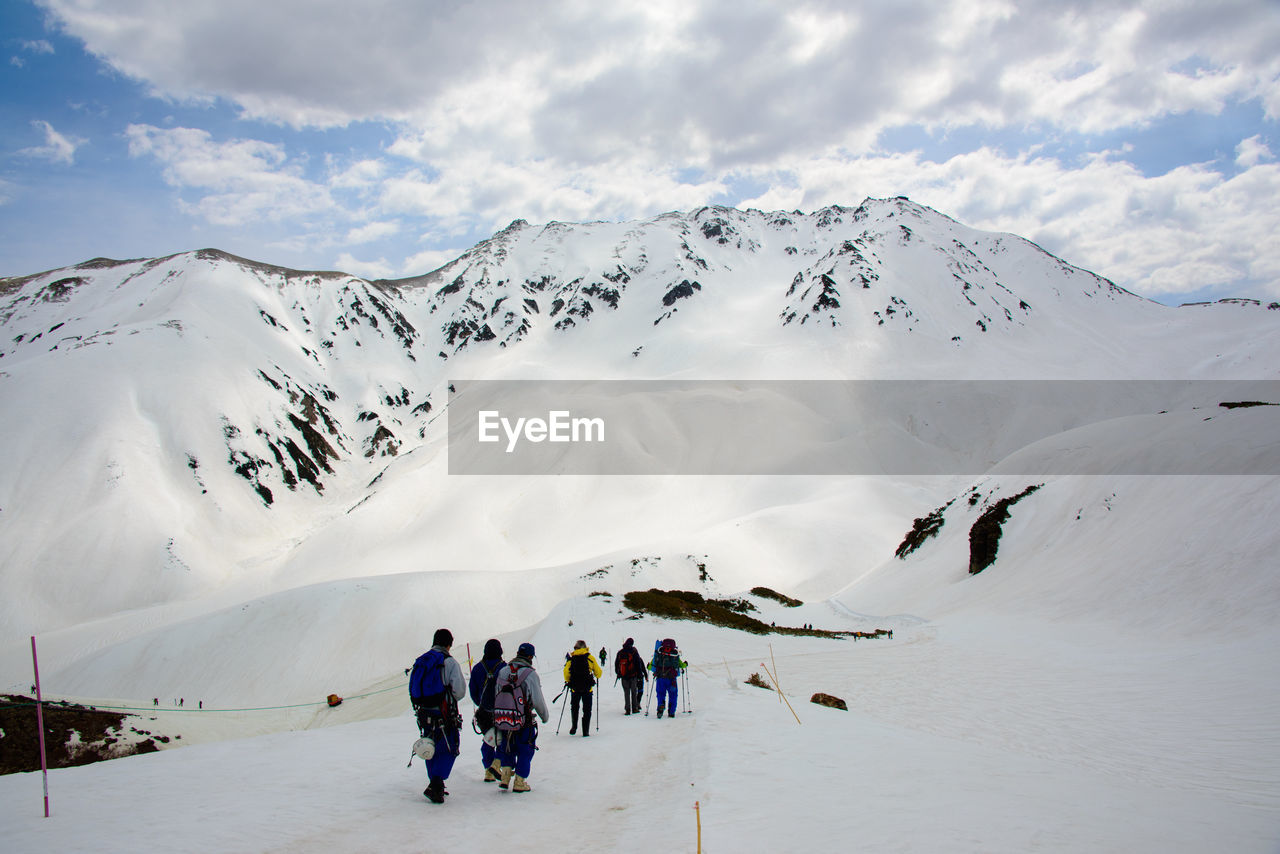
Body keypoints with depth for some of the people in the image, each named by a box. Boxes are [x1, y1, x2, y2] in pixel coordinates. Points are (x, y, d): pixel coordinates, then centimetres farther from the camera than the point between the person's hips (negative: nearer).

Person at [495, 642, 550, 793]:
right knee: (525, 750, 10)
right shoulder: (530, 674, -14)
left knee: (506, 747, 23)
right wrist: (545, 716, 5)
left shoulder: (502, 672, 2)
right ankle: (519, 782, 12)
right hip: (524, 720, -4)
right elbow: (538, 700, -12)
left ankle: (505, 775, 14)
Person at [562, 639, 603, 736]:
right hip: (587, 688, -1)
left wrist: (568, 681, 10)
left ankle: (574, 727, 22)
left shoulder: (571, 658, 1)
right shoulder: (590, 657, 0)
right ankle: (586, 731, 1)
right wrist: (597, 677, 25)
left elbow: (566, 671, -8)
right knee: (587, 709, 6)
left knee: (574, 708, 21)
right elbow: (598, 672, 2)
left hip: (575, 688, 1)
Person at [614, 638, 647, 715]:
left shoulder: (620, 652, 4)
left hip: (624, 676, 2)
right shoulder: (634, 651, -5)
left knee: (626, 693, 6)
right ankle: (634, 708, 9)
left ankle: (627, 709, 1)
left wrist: (617, 673, 23)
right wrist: (639, 674, 0)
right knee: (634, 692, 9)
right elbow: (638, 664, -5)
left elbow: (616, 664, 11)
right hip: (633, 675, -2)